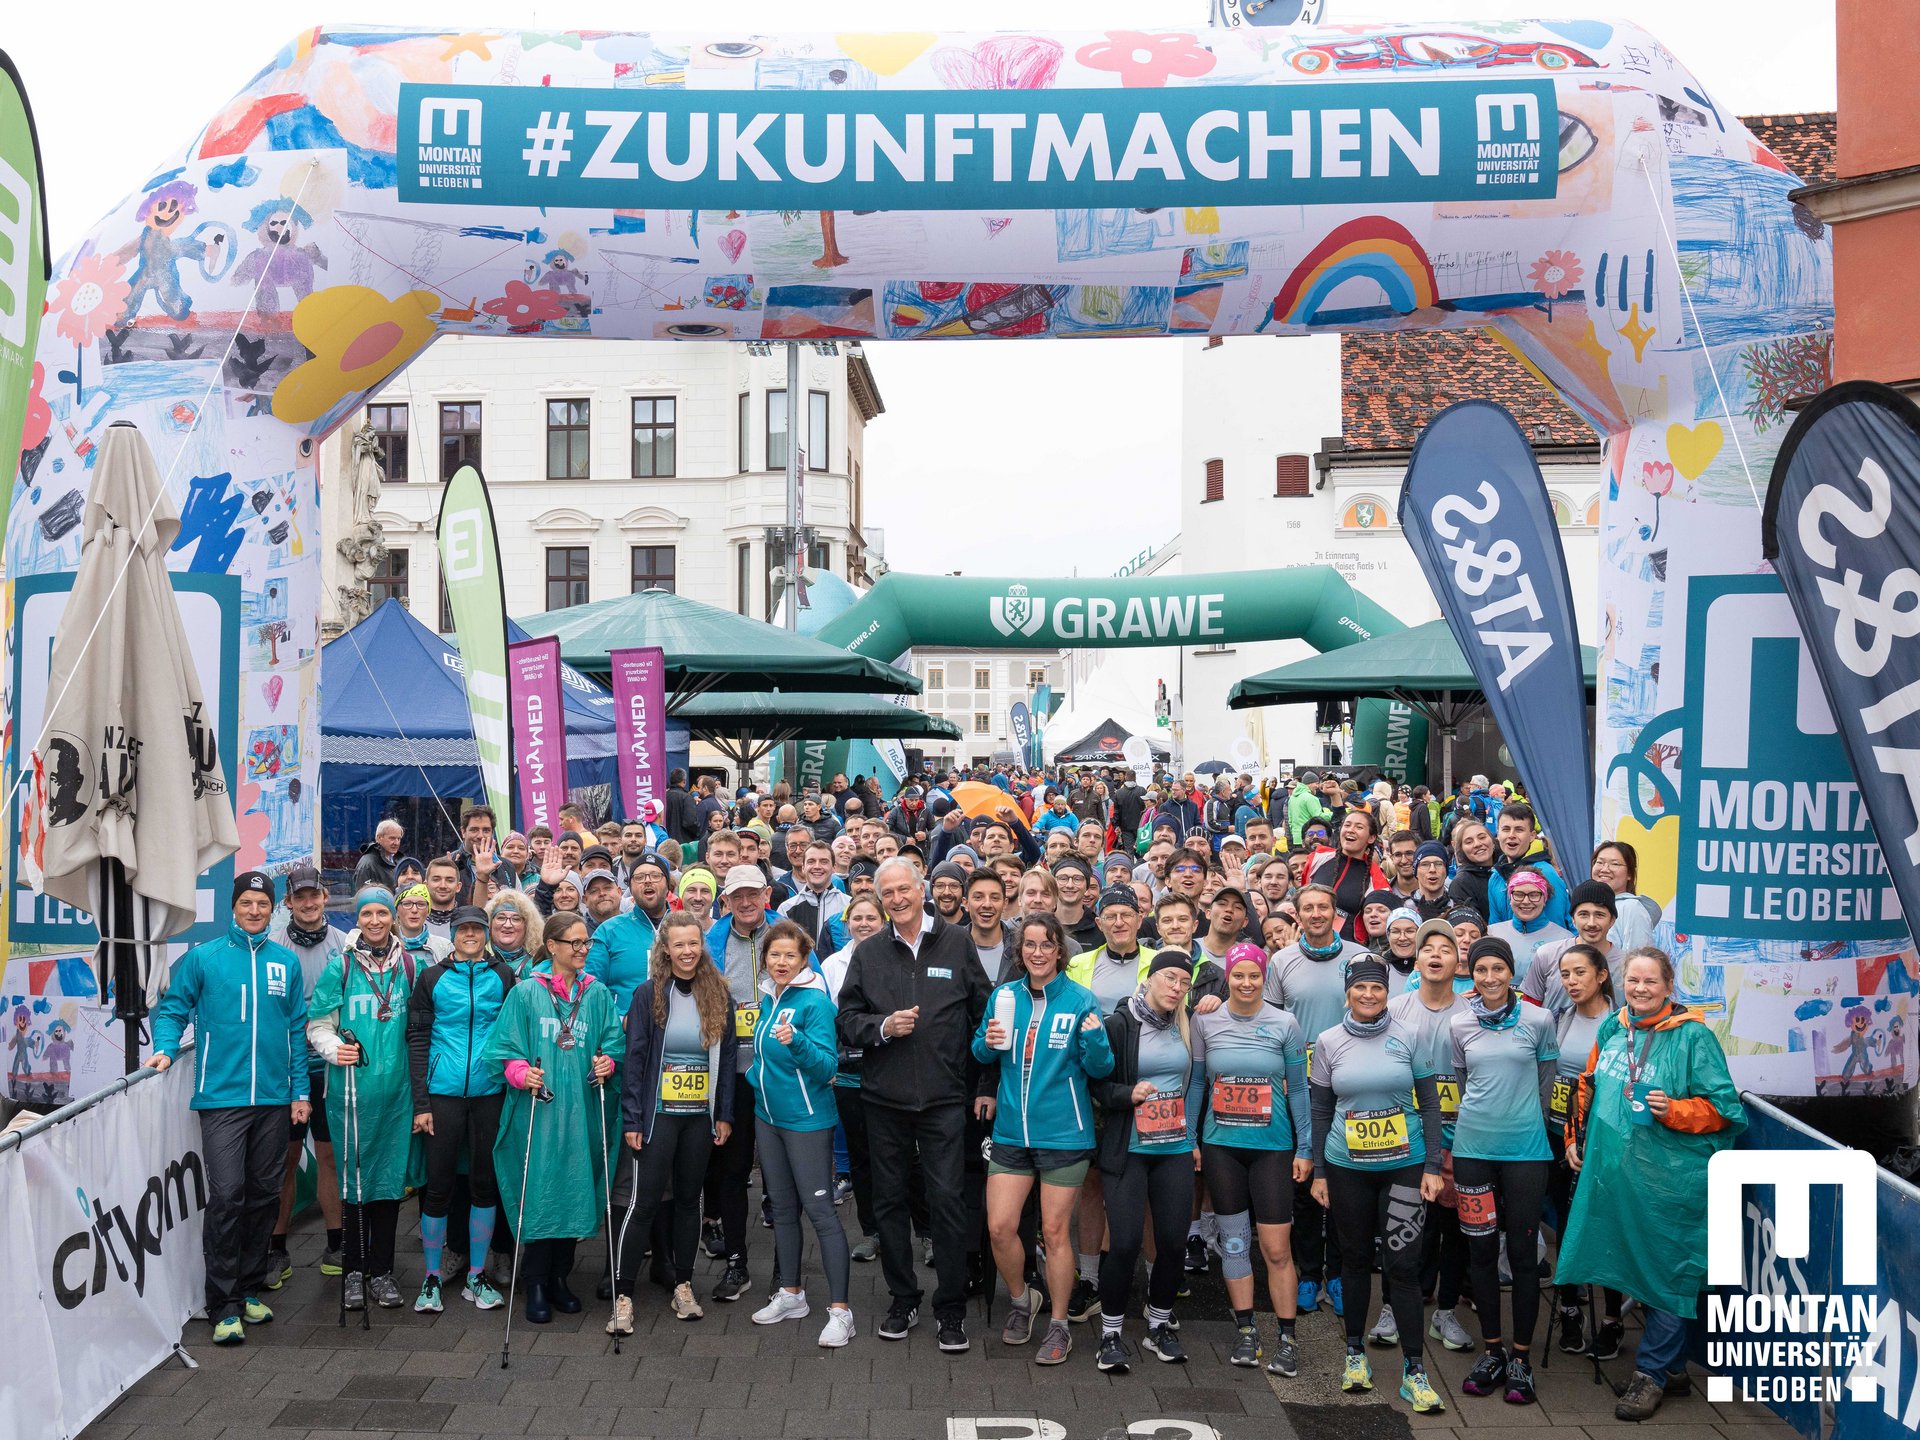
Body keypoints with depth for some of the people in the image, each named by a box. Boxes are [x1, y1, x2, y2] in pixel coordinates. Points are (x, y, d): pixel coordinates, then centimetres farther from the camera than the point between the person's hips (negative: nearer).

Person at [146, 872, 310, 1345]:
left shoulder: (285, 962, 10)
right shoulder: (203, 957, 3)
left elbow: (297, 1029, 12)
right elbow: (172, 1009, 6)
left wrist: (300, 1092, 9)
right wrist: (165, 1049, -13)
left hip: (274, 1100, 3)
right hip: (222, 1095, -3)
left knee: (263, 1195, 9)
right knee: (226, 1196, -10)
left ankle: (250, 1289, 22)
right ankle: (224, 1306, -5)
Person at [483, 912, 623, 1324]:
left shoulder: (598, 995, 10)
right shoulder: (525, 993, 1)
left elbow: (613, 1043, 10)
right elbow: (505, 1049, 0)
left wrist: (606, 1062, -10)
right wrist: (520, 1073, -18)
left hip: (581, 1109, 3)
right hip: (537, 1109, -3)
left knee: (575, 1191, 7)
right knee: (538, 1193, -3)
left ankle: (559, 1277, 21)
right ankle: (536, 1285, 7)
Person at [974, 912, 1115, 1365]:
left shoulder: (1080, 1000, -5)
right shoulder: (1004, 996, 4)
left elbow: (1100, 1069, -6)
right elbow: (982, 1055, 12)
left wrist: (1094, 1039, -26)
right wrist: (988, 1043, -10)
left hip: (1062, 1133, -3)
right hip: (1011, 1130, 3)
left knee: (1055, 1231, 4)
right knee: (999, 1227, 1)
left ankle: (1058, 1324, 21)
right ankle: (1020, 1300, 29)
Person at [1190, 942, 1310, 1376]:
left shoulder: (1284, 1024, -2)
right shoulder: (1205, 1022, 1)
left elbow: (1297, 1089, 2)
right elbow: (1196, 1083, 8)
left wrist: (1304, 1149, 1)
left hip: (1273, 1147, -1)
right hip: (1220, 1146, 1)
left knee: (1277, 1247, -3)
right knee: (1233, 1239, 8)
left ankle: (1287, 1339, 9)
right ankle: (1245, 1330, 20)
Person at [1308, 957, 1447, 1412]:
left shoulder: (1407, 1036, -3)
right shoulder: (1328, 1042, 1)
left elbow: (1430, 1105, 0)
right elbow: (1320, 1111, 6)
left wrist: (1433, 1167, -4)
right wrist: (1318, 1172, 5)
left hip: (1405, 1167, -2)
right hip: (1347, 1168, 2)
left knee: (1402, 1265, -4)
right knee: (1355, 1258, 12)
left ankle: (1413, 1369, 3)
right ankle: (1355, 1351, 28)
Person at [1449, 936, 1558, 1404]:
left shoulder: (1538, 1020, -3)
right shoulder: (1461, 1025, 4)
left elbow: (1545, 1083, 8)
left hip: (1525, 1150, -2)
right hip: (1473, 1149, 2)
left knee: (1522, 1252, 0)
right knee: (1481, 1250, 7)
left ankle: (1520, 1357, 12)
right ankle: (1492, 1350, 20)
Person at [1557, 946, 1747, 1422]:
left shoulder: (1693, 1037, -8)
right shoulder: (1612, 1028, 9)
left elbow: (1722, 1108, -7)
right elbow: (1588, 1087, 22)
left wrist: (1672, 1111, -21)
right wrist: (1575, 1137, 18)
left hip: (1672, 1178, -6)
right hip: (1614, 1171, 6)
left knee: (1668, 1272, 1)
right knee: (1636, 1269, 13)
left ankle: (1651, 1374, 12)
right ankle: (1673, 1369, 27)